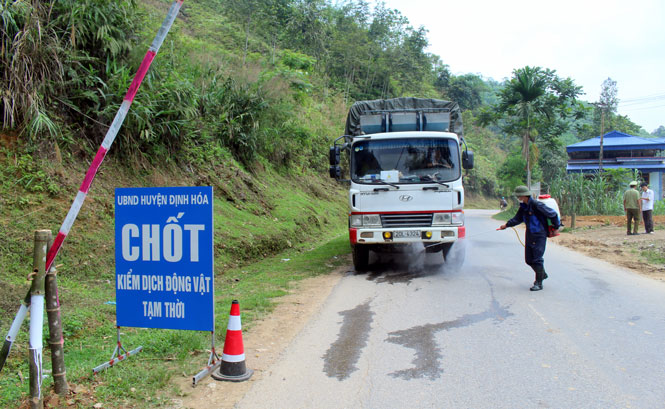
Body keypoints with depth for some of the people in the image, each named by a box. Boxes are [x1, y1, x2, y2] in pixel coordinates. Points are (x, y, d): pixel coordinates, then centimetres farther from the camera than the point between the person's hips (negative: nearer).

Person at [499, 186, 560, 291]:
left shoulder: (537, 205, -20)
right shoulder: (523, 207, 6)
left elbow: (553, 214, -13)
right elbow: (517, 219, 19)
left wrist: (556, 228, -4)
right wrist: (506, 225, 10)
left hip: (539, 236, -8)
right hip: (529, 236, 8)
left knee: (537, 259, -6)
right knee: (529, 259, 13)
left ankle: (539, 283, 4)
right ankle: (542, 274, 37)